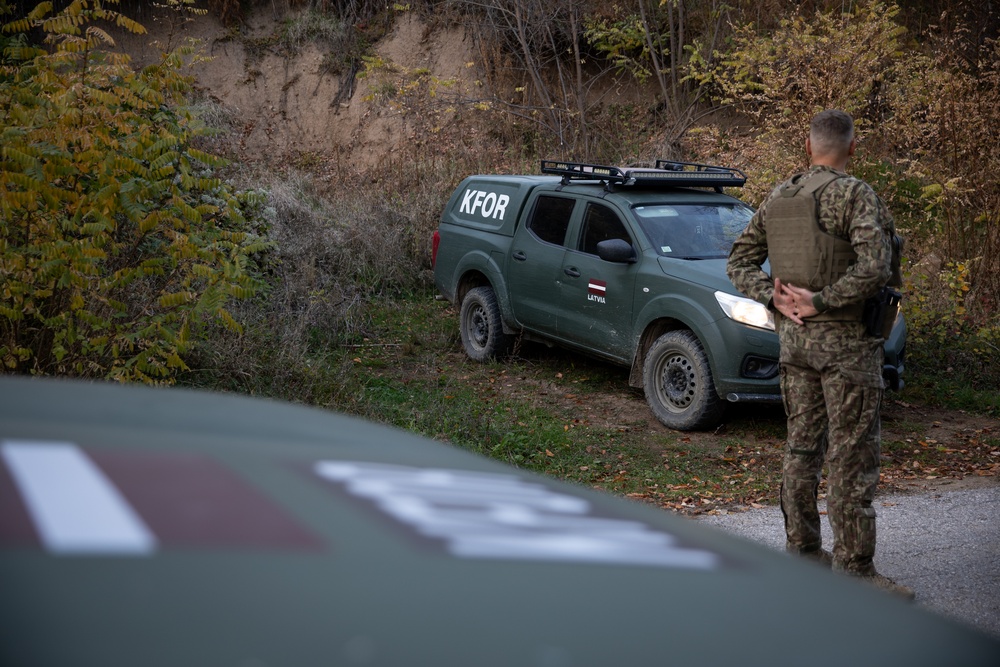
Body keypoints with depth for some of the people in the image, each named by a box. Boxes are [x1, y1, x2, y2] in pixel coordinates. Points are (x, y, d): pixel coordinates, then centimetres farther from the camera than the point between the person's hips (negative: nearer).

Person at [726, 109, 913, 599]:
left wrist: (775, 298, -2)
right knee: (852, 455, -2)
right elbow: (875, 267, -24)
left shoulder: (777, 199, 9)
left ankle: (802, 550, 24)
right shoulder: (855, 196, -12)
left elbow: (739, 261, 11)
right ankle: (855, 569, 2)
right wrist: (818, 302, -17)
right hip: (845, 339, -7)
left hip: (794, 338, 7)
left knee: (802, 445, 15)